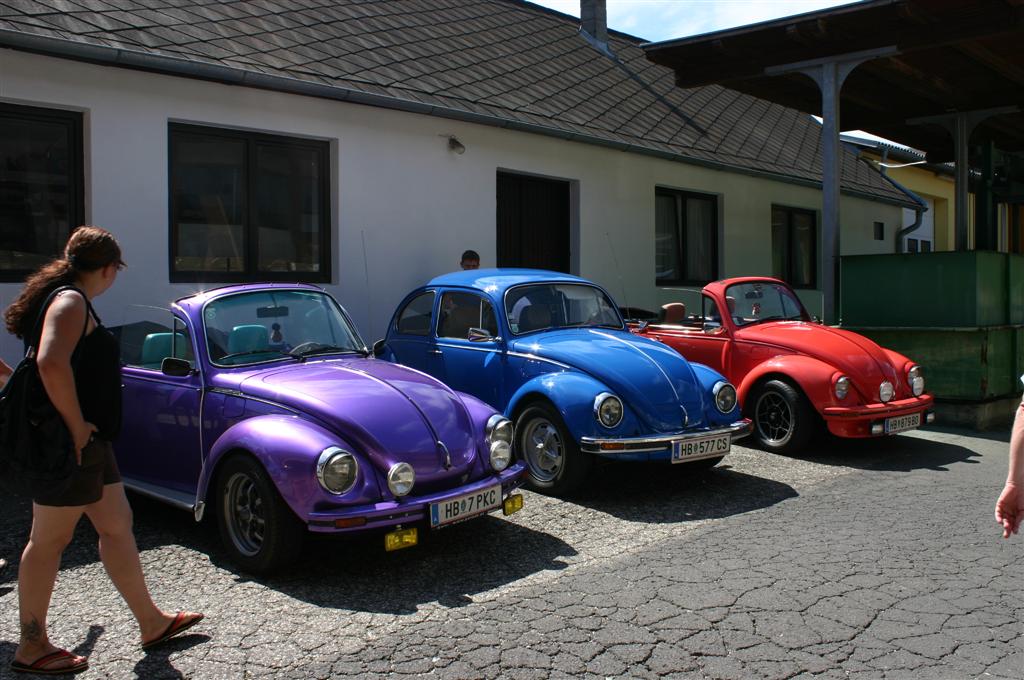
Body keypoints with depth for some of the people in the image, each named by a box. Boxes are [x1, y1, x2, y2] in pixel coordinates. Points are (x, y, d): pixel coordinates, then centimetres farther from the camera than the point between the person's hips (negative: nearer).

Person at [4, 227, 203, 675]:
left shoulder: (69, 298, 14)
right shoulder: (71, 301, -15)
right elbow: (51, 363, -32)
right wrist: (76, 426, -24)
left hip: (88, 442, 10)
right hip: (70, 446, -10)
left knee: (117, 525, 15)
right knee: (49, 540, 2)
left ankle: (151, 622, 26)